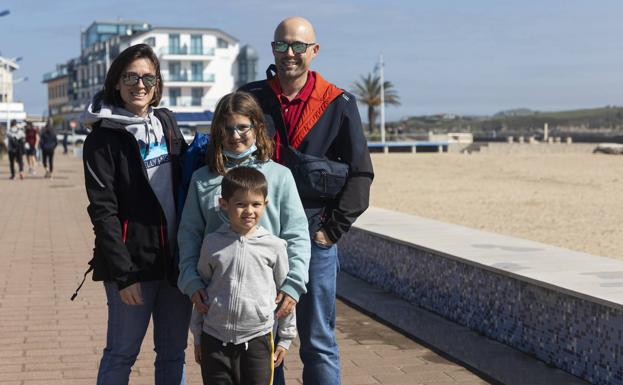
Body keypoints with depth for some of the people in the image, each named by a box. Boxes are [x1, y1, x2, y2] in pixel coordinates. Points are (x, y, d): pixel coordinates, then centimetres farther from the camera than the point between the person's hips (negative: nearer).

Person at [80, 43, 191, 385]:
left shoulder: (166, 122, 10)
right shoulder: (103, 139, -7)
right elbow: (103, 211, -12)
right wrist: (123, 274, -17)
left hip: (175, 257, 5)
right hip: (134, 260, -5)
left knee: (173, 354, 12)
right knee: (122, 353, 4)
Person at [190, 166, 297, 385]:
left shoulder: (274, 246, -4)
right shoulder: (212, 243, 0)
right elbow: (201, 289, 9)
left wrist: (285, 338, 8)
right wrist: (198, 336, 12)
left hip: (257, 338, -1)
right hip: (215, 339, 1)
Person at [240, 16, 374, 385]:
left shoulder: (338, 104, -1)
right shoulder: (251, 98, 5)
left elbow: (360, 173, 2)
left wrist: (333, 228, -5)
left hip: (314, 237, -2)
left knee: (318, 342, 5)